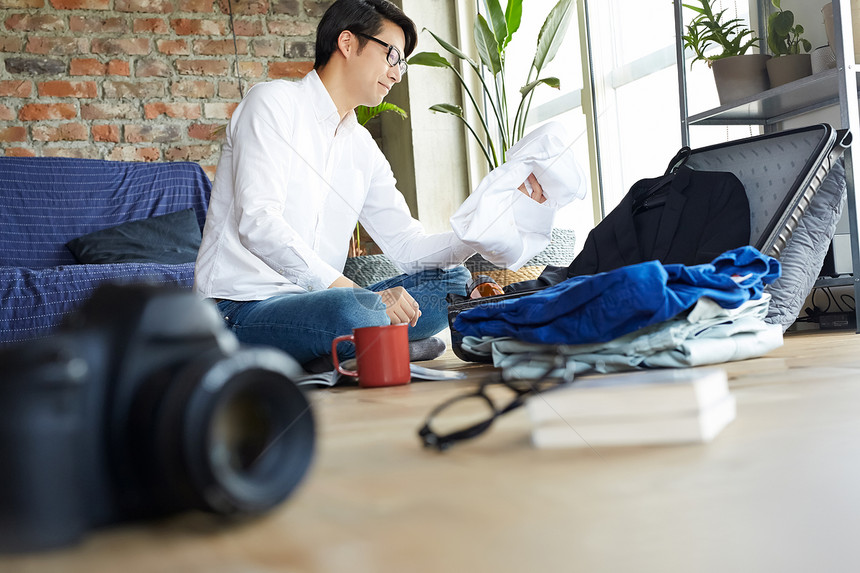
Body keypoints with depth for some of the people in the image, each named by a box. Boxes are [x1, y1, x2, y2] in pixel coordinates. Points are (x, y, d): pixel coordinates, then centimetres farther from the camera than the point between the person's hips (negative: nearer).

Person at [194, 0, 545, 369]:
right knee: (355, 311, -38)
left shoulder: (363, 148, 17)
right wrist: (348, 288, -28)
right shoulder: (273, 102, -4)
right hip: (240, 309, -8)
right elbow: (257, 222, -18)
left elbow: (408, 247, 12)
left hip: (312, 301, 8)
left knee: (452, 281, 1)